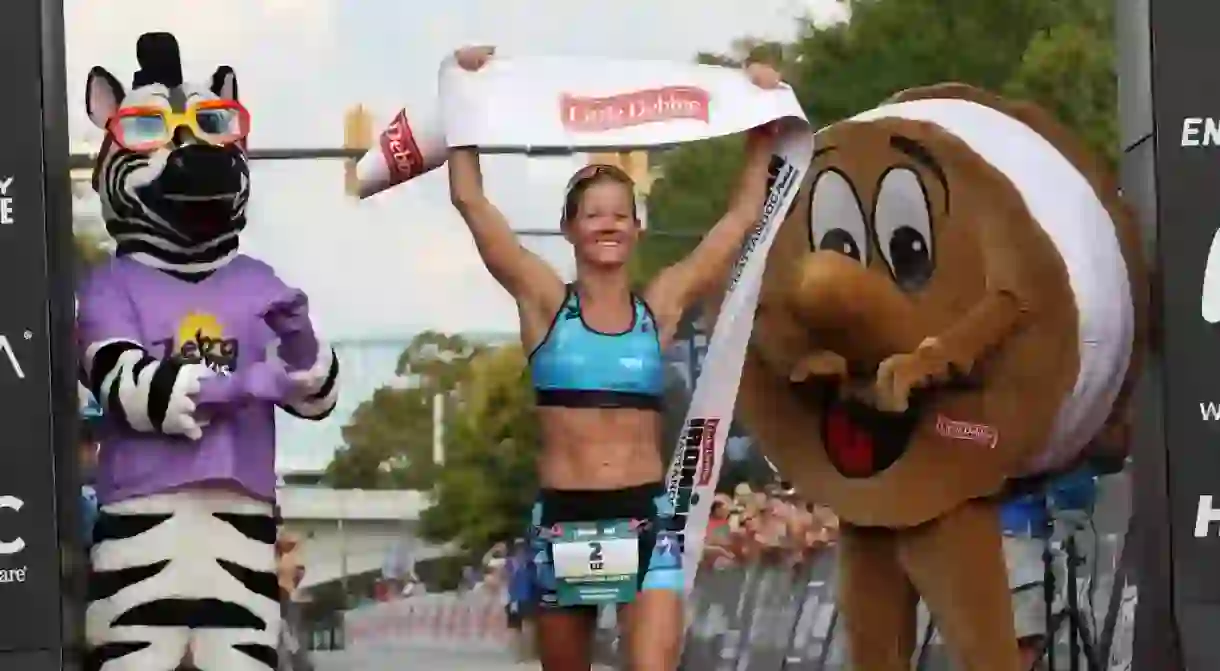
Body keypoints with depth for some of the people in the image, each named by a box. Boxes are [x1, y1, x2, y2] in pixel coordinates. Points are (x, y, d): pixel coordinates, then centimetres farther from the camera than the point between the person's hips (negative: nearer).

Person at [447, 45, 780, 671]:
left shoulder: (660, 306, 5)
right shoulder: (545, 302, 1)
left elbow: (743, 214, 9)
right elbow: (470, 200, -3)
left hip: (645, 514, 0)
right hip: (562, 516, 0)